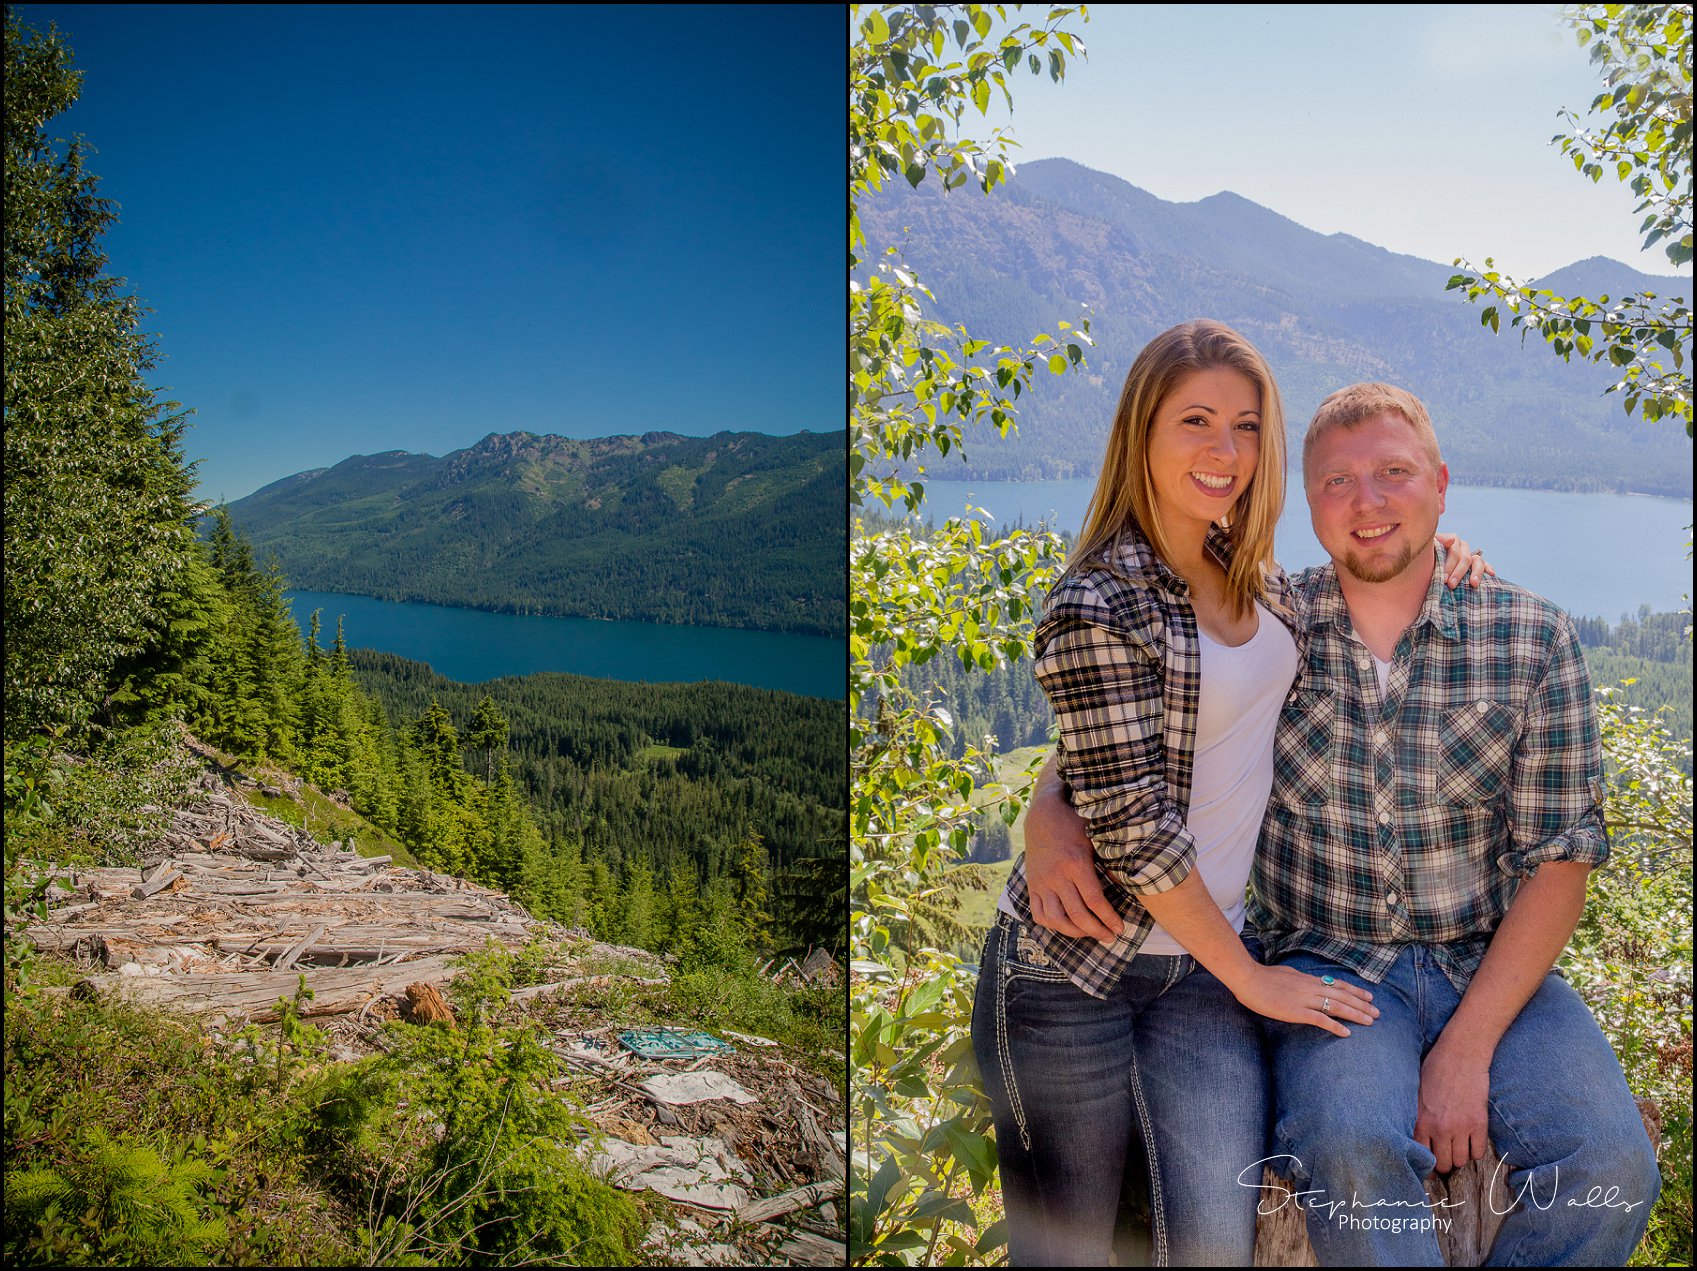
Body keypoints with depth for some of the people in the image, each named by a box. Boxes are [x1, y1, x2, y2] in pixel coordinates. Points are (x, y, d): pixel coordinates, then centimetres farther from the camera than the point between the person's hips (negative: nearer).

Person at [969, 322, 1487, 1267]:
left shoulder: (1257, 575, 7)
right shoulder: (1098, 606, -16)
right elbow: (1131, 826, -17)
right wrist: (1250, 977, -8)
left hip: (1201, 963, 6)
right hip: (1070, 968, -5)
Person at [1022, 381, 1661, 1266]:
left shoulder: (1533, 639, 0)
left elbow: (1560, 855, -2)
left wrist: (1468, 1046, -11)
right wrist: (1051, 813, -19)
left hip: (1494, 968, 2)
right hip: (1326, 964, -1)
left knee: (1608, 1165, -23)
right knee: (1352, 1150, -31)